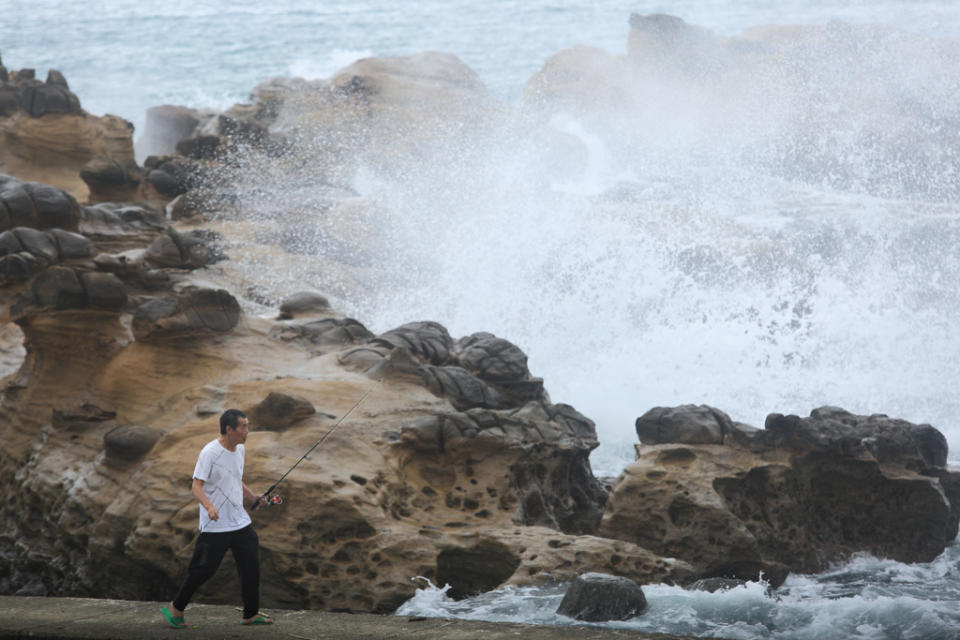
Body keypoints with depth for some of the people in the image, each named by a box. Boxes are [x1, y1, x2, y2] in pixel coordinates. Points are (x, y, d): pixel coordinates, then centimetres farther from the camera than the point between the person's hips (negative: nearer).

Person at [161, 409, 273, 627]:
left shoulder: (239, 449, 9)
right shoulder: (210, 452, -16)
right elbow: (197, 486, -20)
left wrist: (254, 497, 15)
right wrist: (209, 506, -36)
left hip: (240, 522, 7)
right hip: (215, 526, -7)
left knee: (251, 567, 6)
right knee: (203, 570, -3)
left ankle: (251, 614, 19)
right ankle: (176, 609, 15)